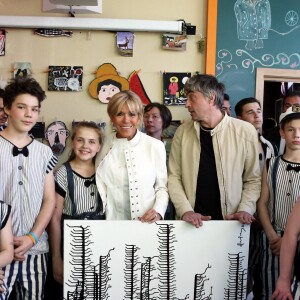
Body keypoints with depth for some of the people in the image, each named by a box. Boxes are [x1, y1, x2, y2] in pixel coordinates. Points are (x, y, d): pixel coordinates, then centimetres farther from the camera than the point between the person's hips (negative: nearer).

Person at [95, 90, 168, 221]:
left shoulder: (156, 146, 0)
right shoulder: (102, 146, 1)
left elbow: (162, 186, 7)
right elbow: (100, 190, 6)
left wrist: (158, 211, -8)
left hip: (148, 222, 0)